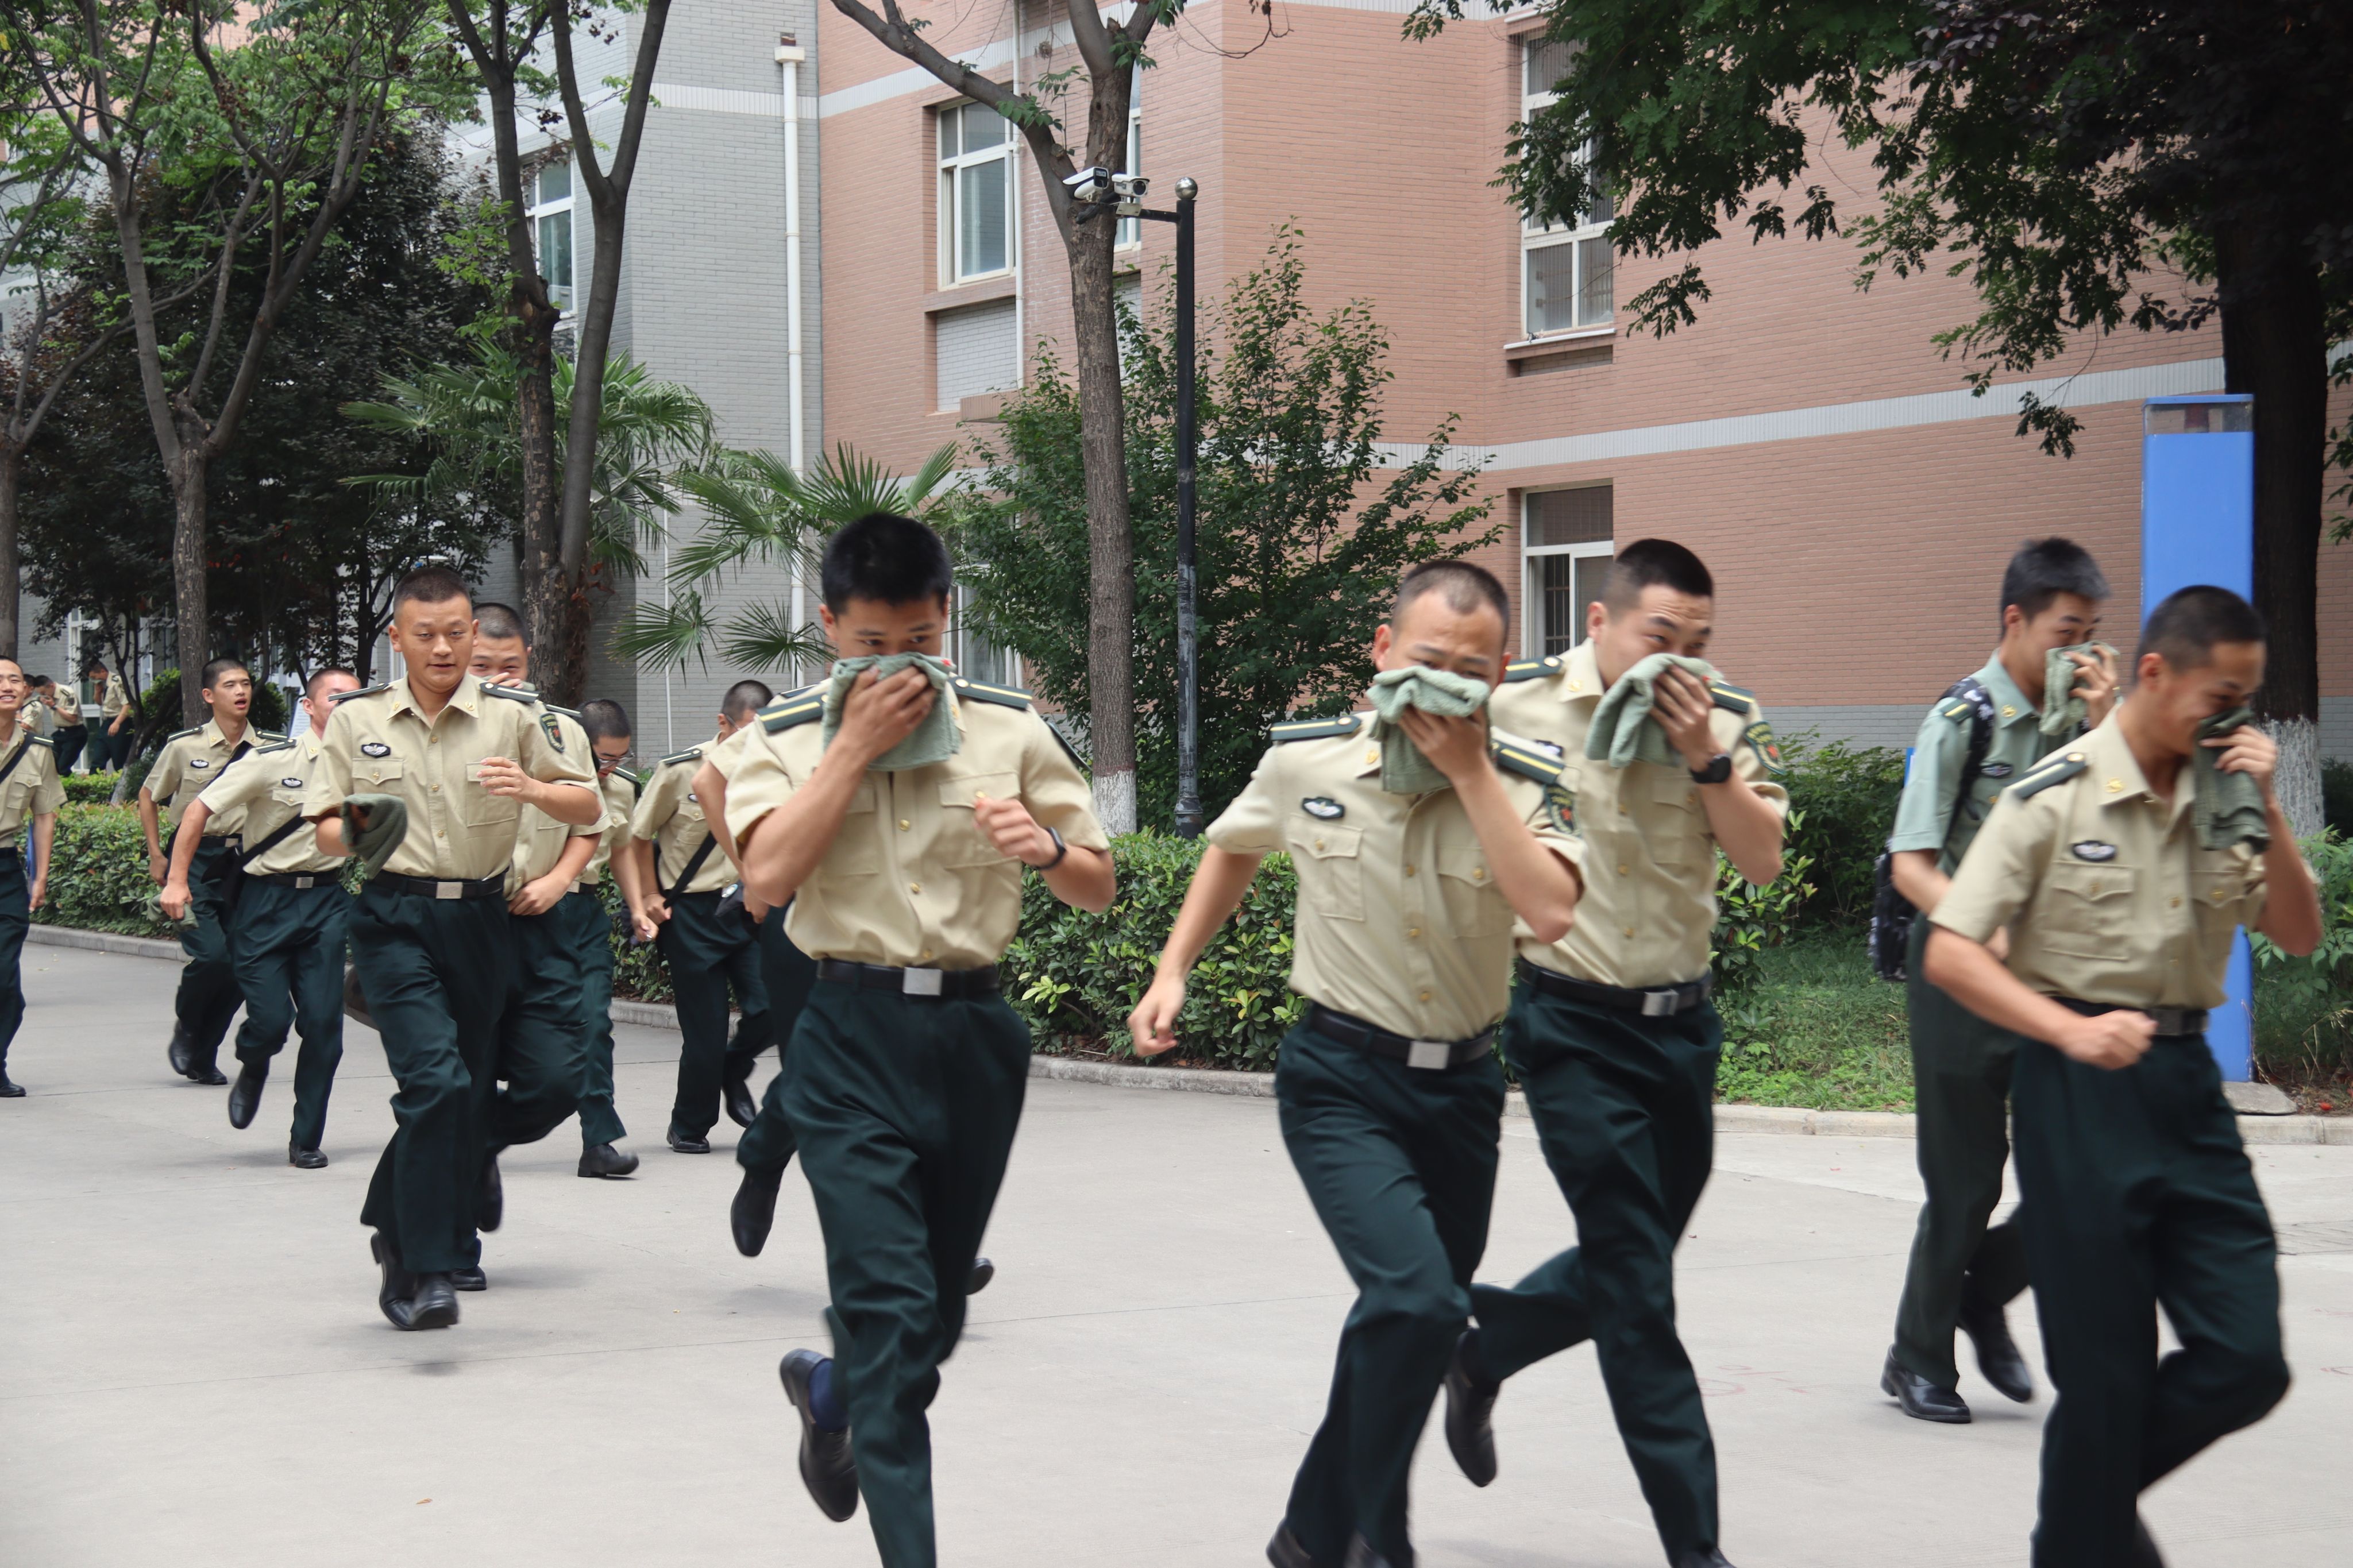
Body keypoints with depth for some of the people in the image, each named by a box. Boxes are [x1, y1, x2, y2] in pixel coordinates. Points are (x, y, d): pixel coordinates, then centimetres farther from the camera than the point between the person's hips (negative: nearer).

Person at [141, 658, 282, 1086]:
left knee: (241, 967, -1)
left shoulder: (271, 748, 3)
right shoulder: (185, 747, -1)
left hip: (247, 861, 3)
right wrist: (156, 855, 8)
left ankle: (203, 1056, 17)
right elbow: (149, 796, 13)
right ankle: (186, 1029, 12)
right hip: (196, 860, -3)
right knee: (210, 955, -17)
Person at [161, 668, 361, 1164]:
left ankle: (306, 1140, 10)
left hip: (326, 901, 3)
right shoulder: (273, 761, -9)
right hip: (266, 900, -3)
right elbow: (200, 809, -5)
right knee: (271, 1019, -8)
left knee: (323, 1021, -4)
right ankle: (253, 1070, 31)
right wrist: (176, 879, -8)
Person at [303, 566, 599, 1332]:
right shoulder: (357, 717, 5)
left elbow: (590, 808, 4)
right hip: (394, 917, -2)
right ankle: (425, 1269, -14)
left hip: (480, 918, 2)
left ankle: (399, 1231, 34)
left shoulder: (515, 715, 2)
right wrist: (352, 833, -14)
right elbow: (324, 825, 10)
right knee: (435, 1080, -19)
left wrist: (534, 790, -17)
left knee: (472, 1090, 9)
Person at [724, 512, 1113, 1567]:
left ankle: (830, 1392, 47)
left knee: (935, 1312, 14)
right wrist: (859, 741, -14)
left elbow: (1099, 889, 7)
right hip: (854, 1040, -3)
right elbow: (767, 878, -16)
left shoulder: (1009, 728, 4)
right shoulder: (786, 742, 1)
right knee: (891, 1305, -14)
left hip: (974, 1032, 3)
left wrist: (1044, 849, -16)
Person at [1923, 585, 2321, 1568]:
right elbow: (1949, 954, -11)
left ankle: (2107, 1483, 26)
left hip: (2187, 1081, 5)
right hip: (2081, 1084, -5)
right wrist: (2072, 1030, -23)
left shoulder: (2221, 798, 6)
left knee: (2248, 1360, 1)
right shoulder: (2054, 797, -8)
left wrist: (2264, 811, -8)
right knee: (2105, 1373, 1)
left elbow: (2298, 936, 5)